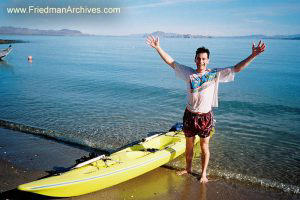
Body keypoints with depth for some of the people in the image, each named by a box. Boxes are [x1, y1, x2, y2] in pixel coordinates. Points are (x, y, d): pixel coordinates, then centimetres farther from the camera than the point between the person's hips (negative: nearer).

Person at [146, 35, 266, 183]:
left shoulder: (215, 74, -7)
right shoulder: (189, 73, -3)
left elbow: (236, 68, -9)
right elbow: (171, 62, 0)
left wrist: (253, 55, -18)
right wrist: (158, 48, -4)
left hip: (205, 116, -1)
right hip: (189, 115, 2)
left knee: (204, 147, 9)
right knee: (189, 145, 17)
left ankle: (203, 174, 27)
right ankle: (188, 168, 39)